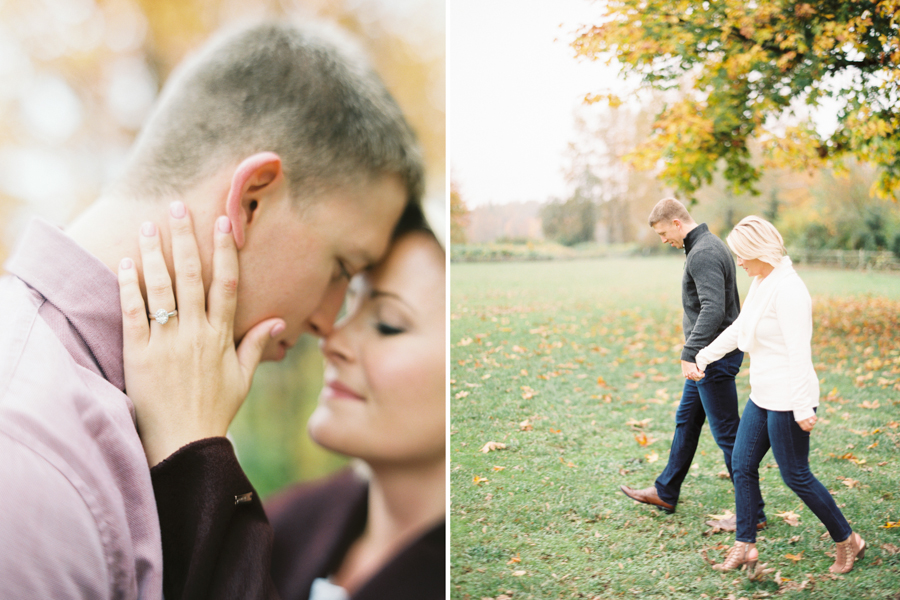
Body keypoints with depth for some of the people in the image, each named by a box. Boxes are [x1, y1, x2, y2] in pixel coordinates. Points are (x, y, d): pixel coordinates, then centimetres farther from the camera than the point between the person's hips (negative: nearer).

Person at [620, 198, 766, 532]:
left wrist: (689, 353, -31)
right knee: (686, 420, 18)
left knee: (727, 433, -3)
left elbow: (712, 309, -29)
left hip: (715, 357, -11)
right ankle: (665, 493, 31)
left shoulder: (704, 254, -19)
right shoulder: (707, 246, 13)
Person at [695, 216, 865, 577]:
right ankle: (745, 546, 20)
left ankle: (847, 540, 21)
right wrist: (704, 356, 31)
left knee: (795, 475, 2)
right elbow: (739, 329, 23)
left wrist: (803, 408, -23)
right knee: (742, 466, 11)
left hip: (787, 399, -10)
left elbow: (799, 352, -23)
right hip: (763, 396, 10)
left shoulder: (787, 288, -20)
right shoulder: (761, 282, 9)